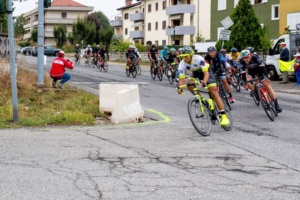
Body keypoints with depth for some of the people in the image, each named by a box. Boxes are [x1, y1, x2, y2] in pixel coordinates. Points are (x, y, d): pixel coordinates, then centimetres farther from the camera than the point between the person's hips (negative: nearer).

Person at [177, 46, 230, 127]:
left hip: (206, 72, -4)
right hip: (196, 73, 4)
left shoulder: (199, 59, -35)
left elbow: (206, 73, -37)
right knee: (189, 84, -28)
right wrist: (180, 87, -46)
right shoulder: (182, 64, -24)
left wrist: (203, 83, -54)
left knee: (214, 92, -16)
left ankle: (224, 116, -17)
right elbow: (182, 78, -26)